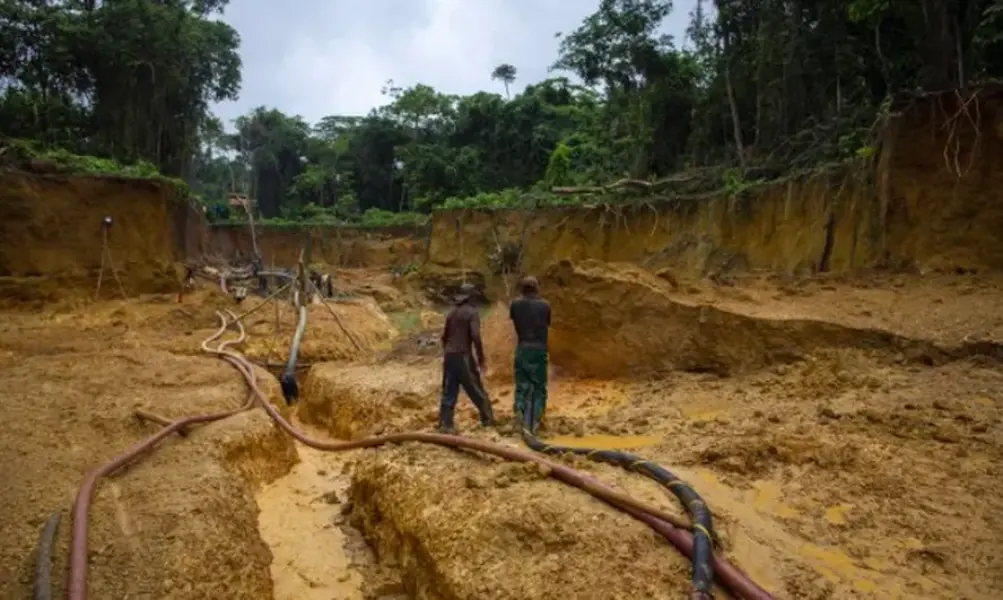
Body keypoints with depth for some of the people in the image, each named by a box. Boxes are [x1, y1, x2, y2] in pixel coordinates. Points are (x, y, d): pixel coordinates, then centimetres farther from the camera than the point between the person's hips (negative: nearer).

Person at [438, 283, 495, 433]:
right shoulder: (472, 312, -8)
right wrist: (481, 357, -12)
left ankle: (445, 425, 5)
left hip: (449, 356, 7)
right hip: (463, 356, -6)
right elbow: (476, 336, -20)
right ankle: (487, 418, 18)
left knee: (449, 392, 7)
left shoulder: (452, 312, 14)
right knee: (476, 390, 7)